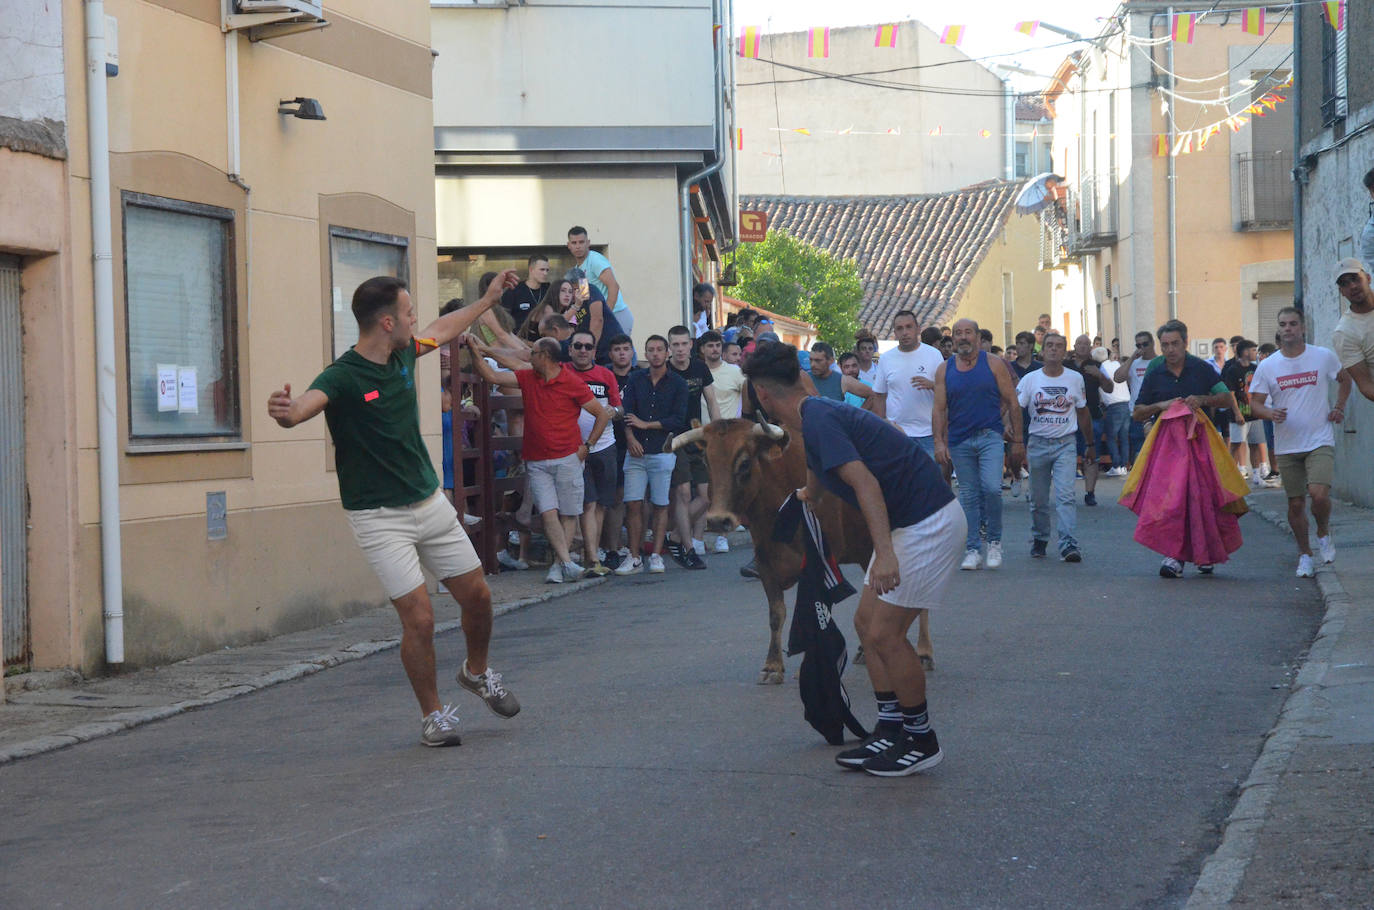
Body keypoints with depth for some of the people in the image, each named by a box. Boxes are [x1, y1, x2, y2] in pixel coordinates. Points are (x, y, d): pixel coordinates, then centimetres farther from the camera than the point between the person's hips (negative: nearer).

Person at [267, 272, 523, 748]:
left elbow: (442, 329, 24)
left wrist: (488, 298, 33)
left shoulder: (402, 355, 3)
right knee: (419, 619, -11)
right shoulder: (342, 377, -20)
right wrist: (286, 411, -63)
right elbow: (303, 406, -40)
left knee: (477, 597, 12)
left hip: (431, 503, 7)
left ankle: (477, 672, 41)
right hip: (379, 517, -7)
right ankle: (433, 715, 11)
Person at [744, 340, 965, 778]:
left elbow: (865, 483, -32)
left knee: (885, 634, -8)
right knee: (867, 622, 12)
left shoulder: (818, 420, -18)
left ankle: (922, 741, 5)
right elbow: (816, 486, 34)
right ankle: (891, 731, 18)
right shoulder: (816, 414, 12)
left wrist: (885, 553, -41)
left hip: (928, 523, -10)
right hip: (906, 521, 10)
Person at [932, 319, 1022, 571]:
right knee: (968, 495, 6)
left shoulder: (993, 364, 2)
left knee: (991, 488, -18)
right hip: (959, 441, 2)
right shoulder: (944, 370, 7)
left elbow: (1012, 403, 4)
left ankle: (994, 540, 2)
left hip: (990, 436, -2)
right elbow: (939, 409, 7)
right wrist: (939, 442, -5)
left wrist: (1017, 440, 1)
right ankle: (972, 550, 14)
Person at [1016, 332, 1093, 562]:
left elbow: (1083, 413, 14)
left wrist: (1090, 444, 18)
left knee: (1066, 495, -14)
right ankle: (1039, 539, 26)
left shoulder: (1075, 379, 5)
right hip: (1038, 444, 1)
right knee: (1038, 499, 8)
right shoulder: (1030, 379, 1)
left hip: (1065, 443, -1)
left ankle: (1069, 544, -18)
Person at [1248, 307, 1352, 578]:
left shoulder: (1324, 357, 0)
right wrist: (1270, 413, -20)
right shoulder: (1267, 367, -1)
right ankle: (1304, 554, 24)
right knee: (1296, 503, 6)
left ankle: (1324, 534, 10)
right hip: (1287, 446, 2)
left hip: (1320, 441, -2)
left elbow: (1344, 379, 18)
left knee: (1319, 494, -20)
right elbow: (1255, 402, 1)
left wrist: (1339, 407, 5)